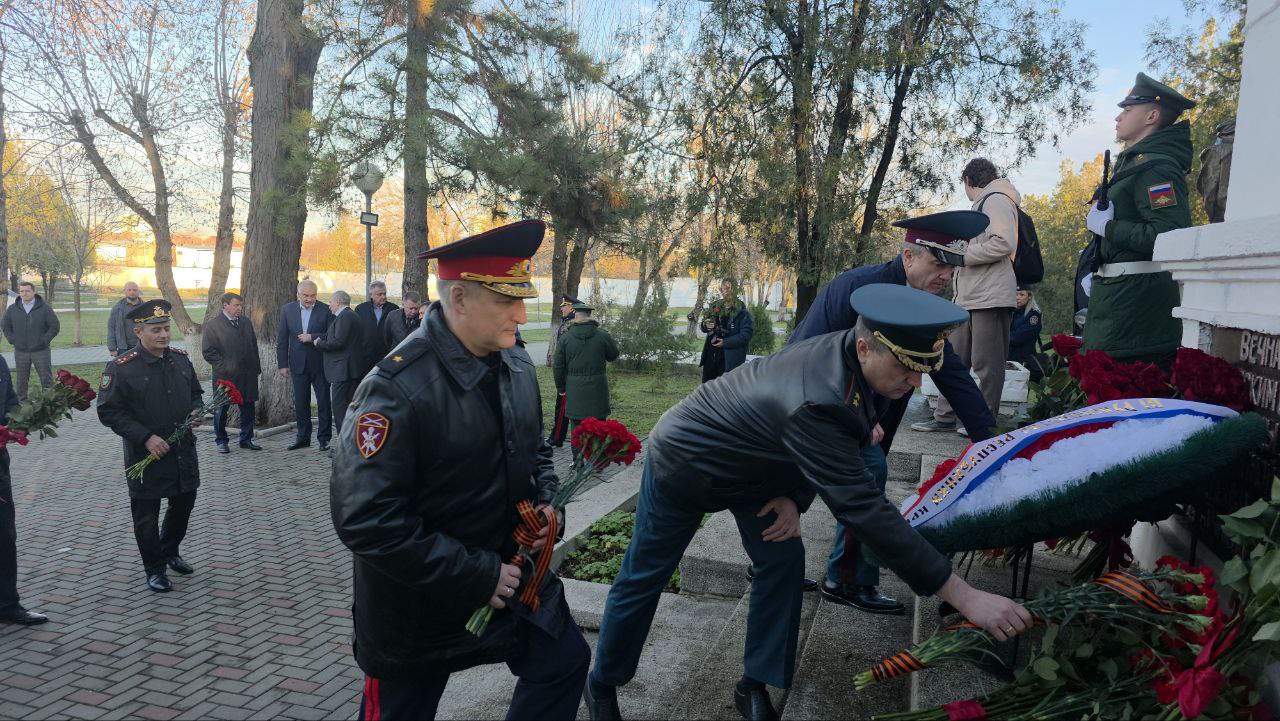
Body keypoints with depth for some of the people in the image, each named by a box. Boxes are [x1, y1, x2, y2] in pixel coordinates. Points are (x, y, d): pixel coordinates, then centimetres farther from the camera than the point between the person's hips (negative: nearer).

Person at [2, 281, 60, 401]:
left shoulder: (44, 308, -3)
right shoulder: (12, 309, 5)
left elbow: (54, 326, -2)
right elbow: (5, 326, 15)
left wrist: (44, 340, -8)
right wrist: (12, 340, 3)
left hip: (40, 351, -2)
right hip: (20, 352, 3)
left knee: (46, 378, -1)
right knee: (21, 380, 9)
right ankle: (21, 404, 18)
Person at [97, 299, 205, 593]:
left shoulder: (181, 359, 2)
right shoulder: (121, 368, -15)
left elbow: (195, 393, 17)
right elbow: (108, 412, -14)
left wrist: (195, 412, -5)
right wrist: (146, 437, -21)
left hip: (183, 450, 6)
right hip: (146, 455, -5)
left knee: (184, 503, 20)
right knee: (147, 515, 8)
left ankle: (170, 552, 43)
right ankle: (155, 569, 26)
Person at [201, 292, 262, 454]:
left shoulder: (246, 323, 13)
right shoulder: (213, 325, -5)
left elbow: (254, 346, 18)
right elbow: (208, 351, -8)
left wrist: (256, 367, 11)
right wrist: (224, 366, -14)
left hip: (247, 374, 5)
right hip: (225, 376, -5)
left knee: (248, 407, 8)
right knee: (221, 409, 6)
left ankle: (246, 439, 19)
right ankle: (221, 441, 17)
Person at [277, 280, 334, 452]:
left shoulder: (326, 310, -5)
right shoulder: (287, 309, 3)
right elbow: (282, 339, 5)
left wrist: (312, 337, -19)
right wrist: (282, 364, 1)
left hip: (320, 364, -3)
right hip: (298, 364, 3)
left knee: (324, 402, 3)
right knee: (300, 403, 10)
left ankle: (324, 438, 12)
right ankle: (303, 437, 22)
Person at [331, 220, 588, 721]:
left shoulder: (517, 366, -3)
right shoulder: (398, 388, -27)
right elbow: (366, 521, -29)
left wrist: (546, 499, -7)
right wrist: (478, 577, -26)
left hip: (511, 571, 6)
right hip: (419, 608, -6)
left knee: (565, 662, 17)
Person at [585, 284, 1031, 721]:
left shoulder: (844, 356, -17)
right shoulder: (819, 402, -43)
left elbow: (825, 456, 1)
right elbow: (862, 508, -43)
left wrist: (796, 497, -16)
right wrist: (964, 597, -41)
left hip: (747, 467, 8)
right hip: (683, 460, -7)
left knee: (783, 563, -1)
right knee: (643, 578, 7)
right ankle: (603, 684, 30)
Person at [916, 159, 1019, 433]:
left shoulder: (996, 200, -5)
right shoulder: (981, 205, 25)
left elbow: (1003, 243, -19)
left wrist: (962, 255, -12)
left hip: (990, 296, -10)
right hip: (970, 297, 10)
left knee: (987, 364, -3)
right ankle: (945, 416, 13)